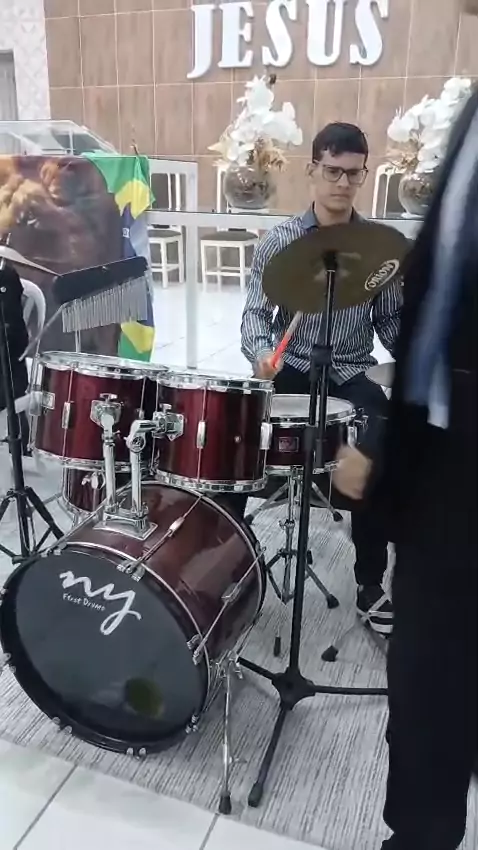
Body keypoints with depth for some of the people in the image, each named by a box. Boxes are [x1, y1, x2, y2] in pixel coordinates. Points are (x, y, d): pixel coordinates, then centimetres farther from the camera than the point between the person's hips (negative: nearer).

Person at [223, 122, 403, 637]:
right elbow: (256, 312, -6)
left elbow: (391, 321, 8)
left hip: (350, 376, 1)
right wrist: (261, 352, -28)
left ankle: (371, 585, -3)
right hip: (287, 370, 0)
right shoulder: (280, 242, -2)